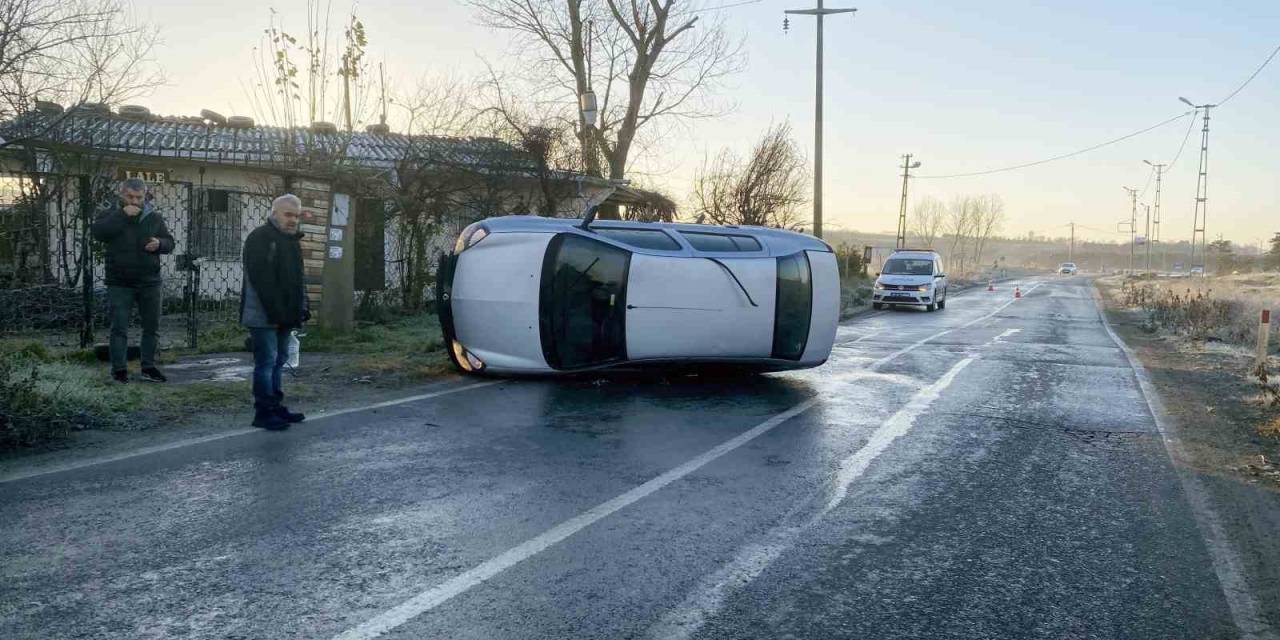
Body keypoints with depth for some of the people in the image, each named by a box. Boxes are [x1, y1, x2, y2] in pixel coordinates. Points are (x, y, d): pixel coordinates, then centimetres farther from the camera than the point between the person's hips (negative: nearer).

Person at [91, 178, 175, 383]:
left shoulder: (154, 217, 8)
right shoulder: (111, 215, 1)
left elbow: (169, 243, 11)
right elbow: (97, 232, -18)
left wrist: (159, 243, -12)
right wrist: (122, 215, -23)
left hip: (149, 282, 3)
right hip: (120, 283, -3)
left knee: (152, 326, 7)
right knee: (119, 328, 1)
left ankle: (148, 367, 17)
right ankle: (119, 369, 8)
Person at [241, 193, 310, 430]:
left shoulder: (292, 240, 17)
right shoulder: (259, 238, -12)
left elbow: (296, 279, 21)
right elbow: (261, 279, -20)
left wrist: (302, 307, 10)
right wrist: (275, 311, -23)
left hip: (283, 315, 9)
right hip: (264, 315, -9)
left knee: (278, 361, 13)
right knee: (267, 362, -7)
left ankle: (276, 407, 20)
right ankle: (264, 412, -3)